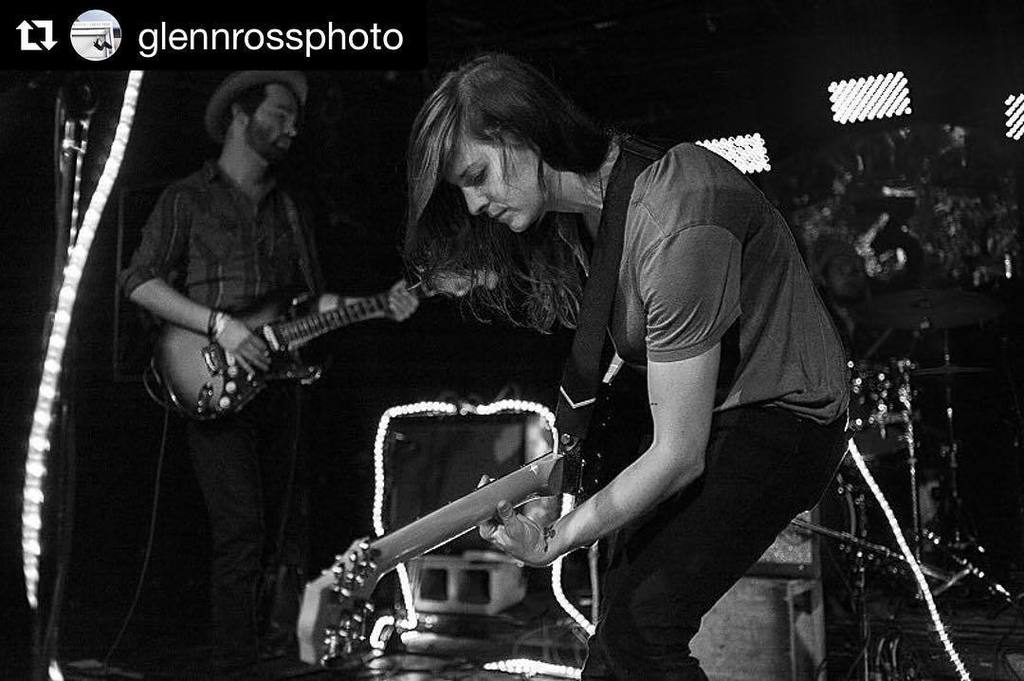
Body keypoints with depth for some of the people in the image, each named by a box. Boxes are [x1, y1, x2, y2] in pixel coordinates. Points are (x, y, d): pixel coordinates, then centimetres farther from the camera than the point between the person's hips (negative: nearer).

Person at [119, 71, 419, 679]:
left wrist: (381, 306, 1)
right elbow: (140, 281, -7)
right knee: (242, 527, -12)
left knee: (285, 526, 11)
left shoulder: (288, 212, 19)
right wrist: (221, 325, -18)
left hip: (279, 382, 6)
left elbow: (317, 298, 18)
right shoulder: (188, 199, 2)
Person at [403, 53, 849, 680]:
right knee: (621, 602, 14)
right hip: (699, 409, 9)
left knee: (640, 628, -16)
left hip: (780, 417, -8)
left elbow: (678, 453, -27)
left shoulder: (675, 227, -32)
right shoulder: (576, 199, -4)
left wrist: (556, 541, -23)